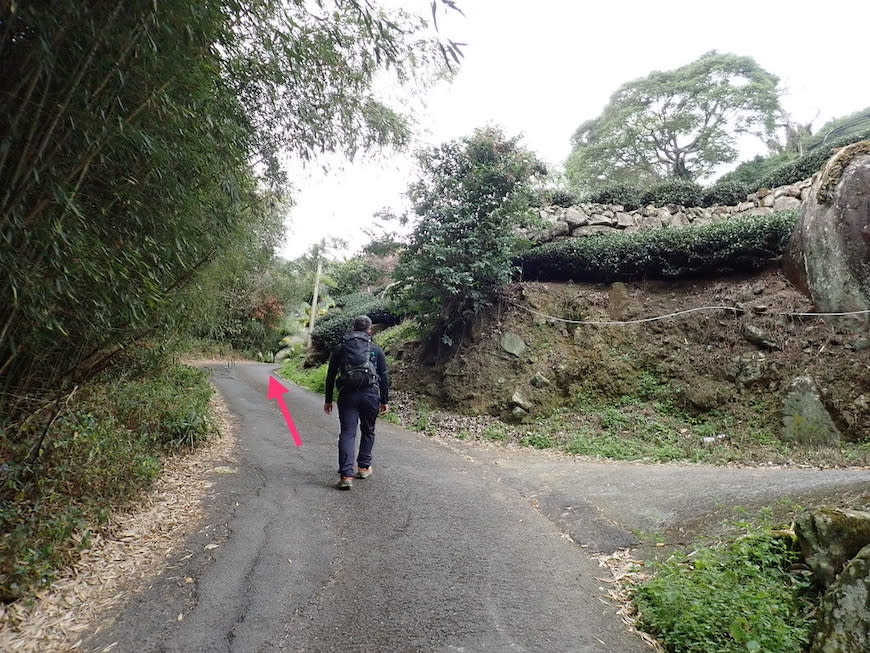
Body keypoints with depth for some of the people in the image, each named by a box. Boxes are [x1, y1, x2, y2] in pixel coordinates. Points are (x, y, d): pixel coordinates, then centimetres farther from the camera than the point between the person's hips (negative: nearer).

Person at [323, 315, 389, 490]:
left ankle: (346, 475, -10)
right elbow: (384, 376, 6)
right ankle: (364, 467, 26)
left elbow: (330, 376, 10)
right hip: (370, 395, 0)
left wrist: (328, 400, 16)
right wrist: (385, 401, 12)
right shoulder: (376, 350, 7)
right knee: (368, 431, 19)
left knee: (347, 433, 0)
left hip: (347, 395, 0)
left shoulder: (340, 349, 10)